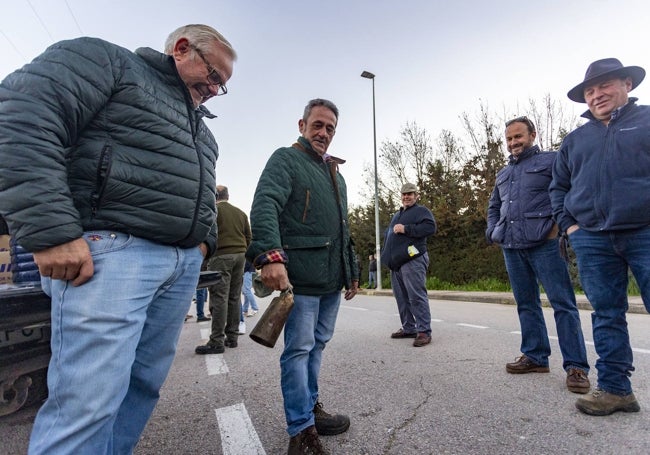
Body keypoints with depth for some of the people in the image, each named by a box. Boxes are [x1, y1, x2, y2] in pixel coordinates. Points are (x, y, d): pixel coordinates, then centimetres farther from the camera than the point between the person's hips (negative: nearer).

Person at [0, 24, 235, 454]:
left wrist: (205, 239, 16)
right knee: (89, 399, -7)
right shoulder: (108, 61, 4)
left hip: (183, 264, 8)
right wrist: (52, 231, -19)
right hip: (113, 250, -7)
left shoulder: (201, 127, 26)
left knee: (145, 384, 11)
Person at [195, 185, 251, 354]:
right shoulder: (241, 213, 17)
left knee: (219, 298, -6)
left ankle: (217, 341, -5)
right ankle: (232, 337, 14)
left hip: (221, 255, -6)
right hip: (240, 256, 6)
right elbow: (248, 237, 16)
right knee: (235, 297, 9)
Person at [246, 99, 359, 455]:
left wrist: (352, 271, 23)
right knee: (299, 349, -1)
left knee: (317, 345, 17)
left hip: (333, 278, 8)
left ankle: (310, 408, 33)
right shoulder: (285, 159, -1)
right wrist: (270, 255, -34)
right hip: (301, 275, -8)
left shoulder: (336, 173, 23)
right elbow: (264, 206, -19)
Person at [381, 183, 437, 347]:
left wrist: (406, 229, -17)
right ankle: (408, 328, 20)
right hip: (396, 262, 8)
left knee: (417, 296, -10)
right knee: (401, 297, 11)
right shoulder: (396, 215, 27)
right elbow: (388, 234, 34)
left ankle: (424, 331, -4)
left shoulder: (421, 211, 3)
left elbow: (430, 228, -14)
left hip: (413, 261, -8)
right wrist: (387, 255, 16)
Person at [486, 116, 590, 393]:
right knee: (526, 304, 11)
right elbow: (493, 207, 30)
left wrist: (560, 224, -14)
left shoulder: (551, 160, 3)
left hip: (544, 245, -6)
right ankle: (535, 356, 22)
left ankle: (576, 366, 5)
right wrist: (493, 232, 16)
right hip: (511, 248, 7)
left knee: (563, 303, -3)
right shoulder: (503, 174, 21)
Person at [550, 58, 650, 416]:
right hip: (592, 241, 3)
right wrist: (568, 225, 8)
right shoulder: (575, 139, 17)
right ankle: (615, 388, 15)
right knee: (606, 315, 6)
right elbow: (558, 187, 20)